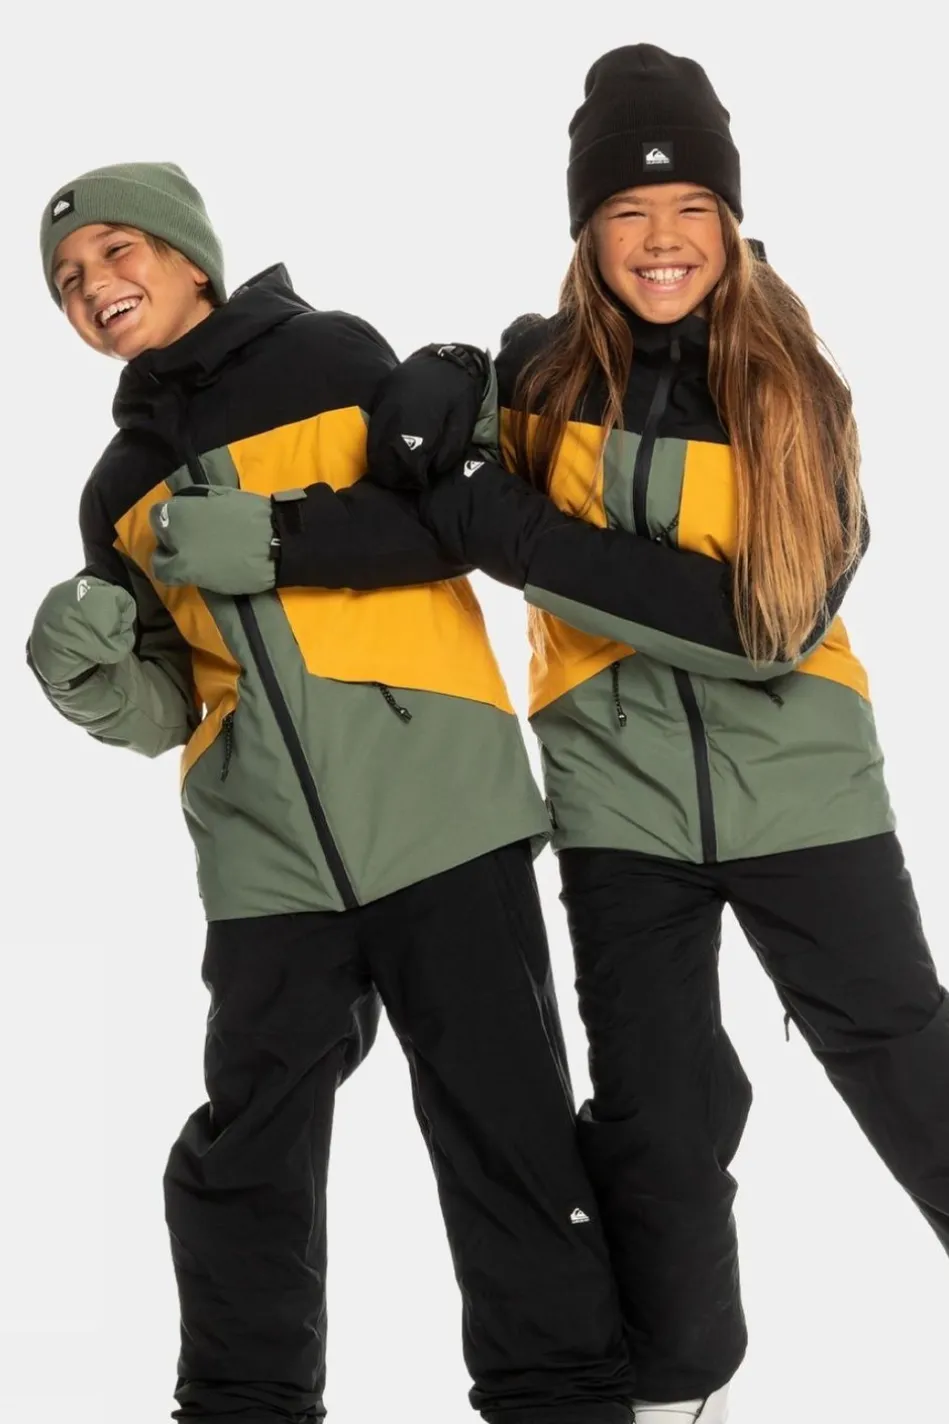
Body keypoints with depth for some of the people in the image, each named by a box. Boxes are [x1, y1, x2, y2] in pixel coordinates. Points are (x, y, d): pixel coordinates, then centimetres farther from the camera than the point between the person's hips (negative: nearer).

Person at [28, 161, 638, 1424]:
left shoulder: (331, 357, 5)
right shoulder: (124, 491, 17)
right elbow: (168, 707, 16)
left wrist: (278, 535, -13)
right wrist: (94, 683, -6)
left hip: (435, 800, -4)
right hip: (267, 847, 4)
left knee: (502, 1120, 0)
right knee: (249, 1144, 3)